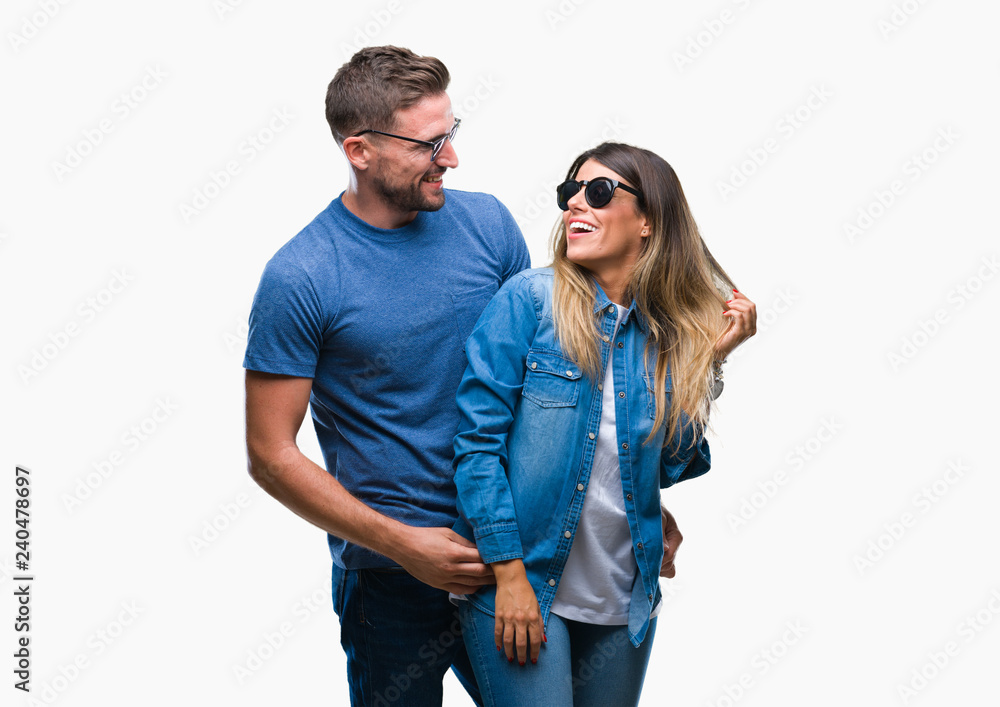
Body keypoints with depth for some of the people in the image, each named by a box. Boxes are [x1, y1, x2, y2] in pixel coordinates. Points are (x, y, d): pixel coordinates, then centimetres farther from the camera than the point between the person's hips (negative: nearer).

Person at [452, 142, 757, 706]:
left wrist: (711, 359, -6)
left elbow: (670, 465, 0)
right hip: (521, 583, -4)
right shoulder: (532, 298, -9)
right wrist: (509, 571, -14)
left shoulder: (670, 330, 2)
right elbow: (479, 437, -11)